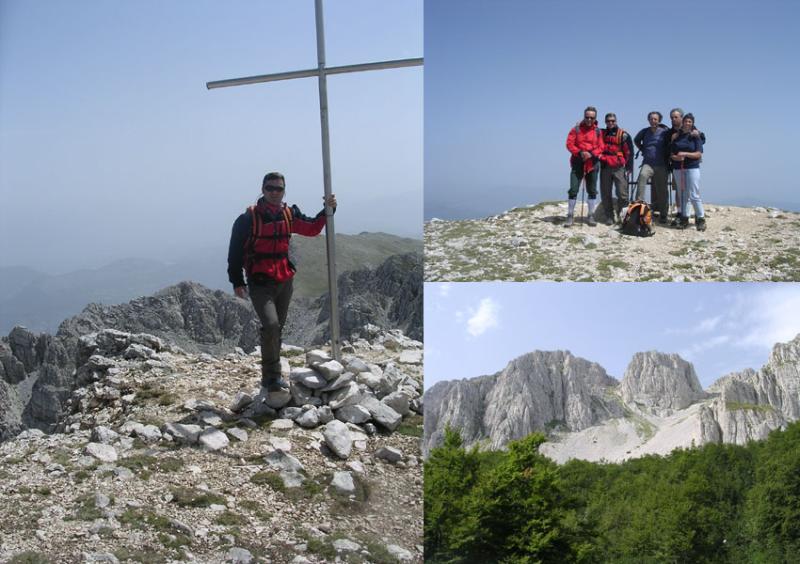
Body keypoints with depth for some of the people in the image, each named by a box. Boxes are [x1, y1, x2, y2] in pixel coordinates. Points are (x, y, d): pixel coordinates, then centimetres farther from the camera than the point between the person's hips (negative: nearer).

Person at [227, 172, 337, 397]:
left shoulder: (289, 215, 6)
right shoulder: (248, 218, -9)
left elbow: (312, 228, 15)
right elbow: (235, 251, -6)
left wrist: (328, 210, 0)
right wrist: (237, 281, -7)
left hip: (285, 282, 6)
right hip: (260, 283, -6)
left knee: (277, 329, 13)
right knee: (271, 325, -22)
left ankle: (270, 379, 26)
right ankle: (272, 378, -10)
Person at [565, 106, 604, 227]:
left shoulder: (598, 131, 5)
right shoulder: (576, 129, 1)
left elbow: (600, 147, 2)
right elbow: (569, 144, -6)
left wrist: (591, 154, -17)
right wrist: (580, 153, -20)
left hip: (592, 164, 2)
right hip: (578, 164, -2)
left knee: (592, 191, 8)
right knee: (573, 190, -7)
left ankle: (591, 216, 17)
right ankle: (570, 216, 0)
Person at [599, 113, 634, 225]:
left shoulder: (623, 135, 2)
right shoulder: (601, 133, 12)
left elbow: (629, 151, 0)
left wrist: (628, 167, -5)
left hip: (619, 168, -3)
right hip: (604, 168, 3)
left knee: (622, 194, -7)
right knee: (605, 194, 4)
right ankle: (609, 217, 12)